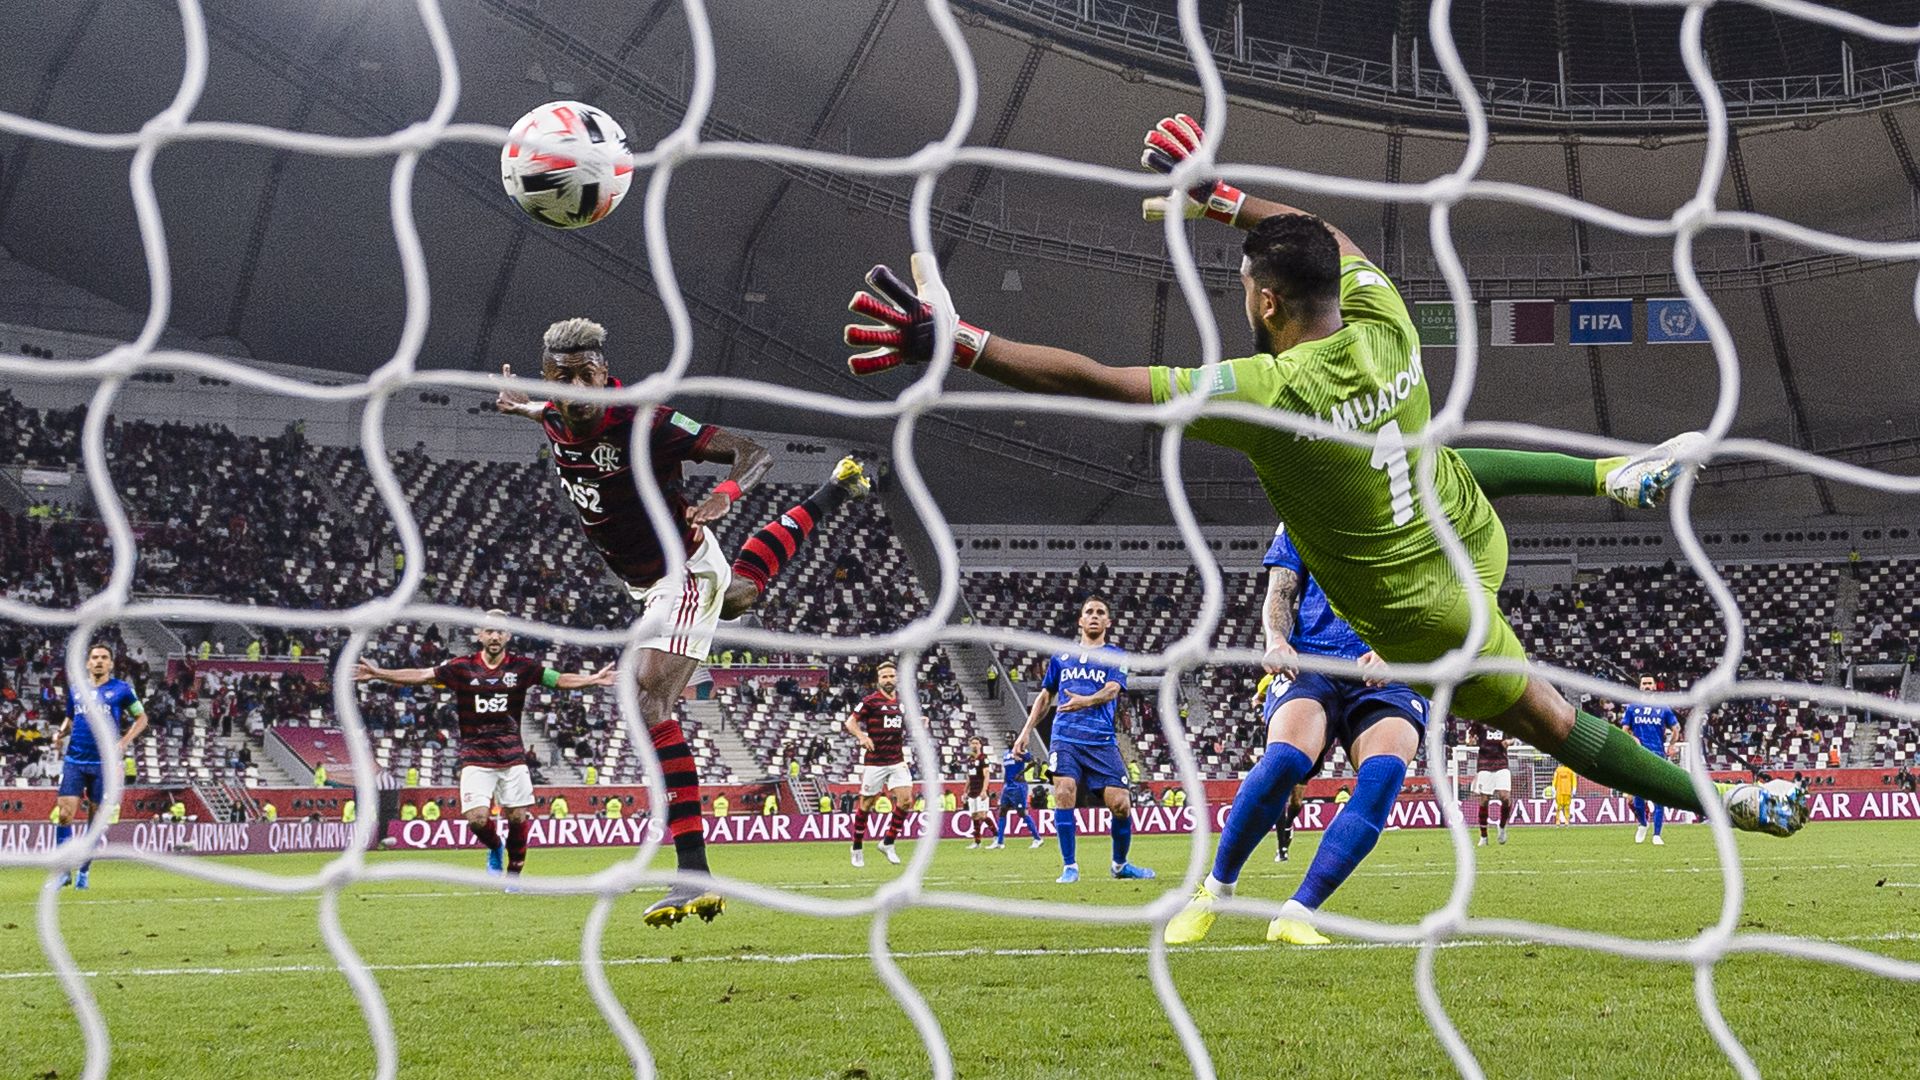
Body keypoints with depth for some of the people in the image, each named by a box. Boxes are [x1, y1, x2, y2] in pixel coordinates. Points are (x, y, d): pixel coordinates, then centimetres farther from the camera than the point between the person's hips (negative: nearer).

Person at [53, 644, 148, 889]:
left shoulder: (121, 689, 1)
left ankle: (84, 872, 17)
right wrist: (61, 733, 3)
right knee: (64, 814, -9)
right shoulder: (75, 689, 11)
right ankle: (63, 872, 0)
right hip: (74, 761, 2)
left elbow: (141, 717, 6)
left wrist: (123, 743, -7)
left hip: (104, 762, -2)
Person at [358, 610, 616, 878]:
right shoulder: (463, 667, 1)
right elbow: (420, 675, -2)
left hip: (512, 756, 1)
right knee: (477, 818, -11)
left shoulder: (522, 667, 1)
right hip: (475, 757, -1)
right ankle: (495, 847, 22)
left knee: (518, 817, -2)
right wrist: (378, 673, -10)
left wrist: (594, 679, -17)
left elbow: (559, 680, -3)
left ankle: (513, 874, 18)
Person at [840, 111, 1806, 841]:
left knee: (1550, 720, 12)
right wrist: (1223, 200, 14)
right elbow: (1332, 242, 7)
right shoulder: (1387, 331, -16)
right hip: (1474, 535, 6)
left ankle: (1734, 803, 17)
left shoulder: (1269, 395, -34)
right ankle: (1624, 477, 50)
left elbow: (1097, 382, -35)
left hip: (1418, 610, -6)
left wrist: (958, 344, -33)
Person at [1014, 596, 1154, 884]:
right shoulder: (1061, 656, 18)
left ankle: (1120, 864, 15)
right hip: (1065, 738, 1)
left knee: (1120, 803, -9)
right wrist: (1026, 731, 17)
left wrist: (1086, 701, -28)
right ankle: (1069, 867, -12)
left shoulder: (1115, 657, 10)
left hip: (1102, 741, -1)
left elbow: (1112, 690, -8)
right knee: (1064, 792, -21)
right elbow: (1045, 697, 26)